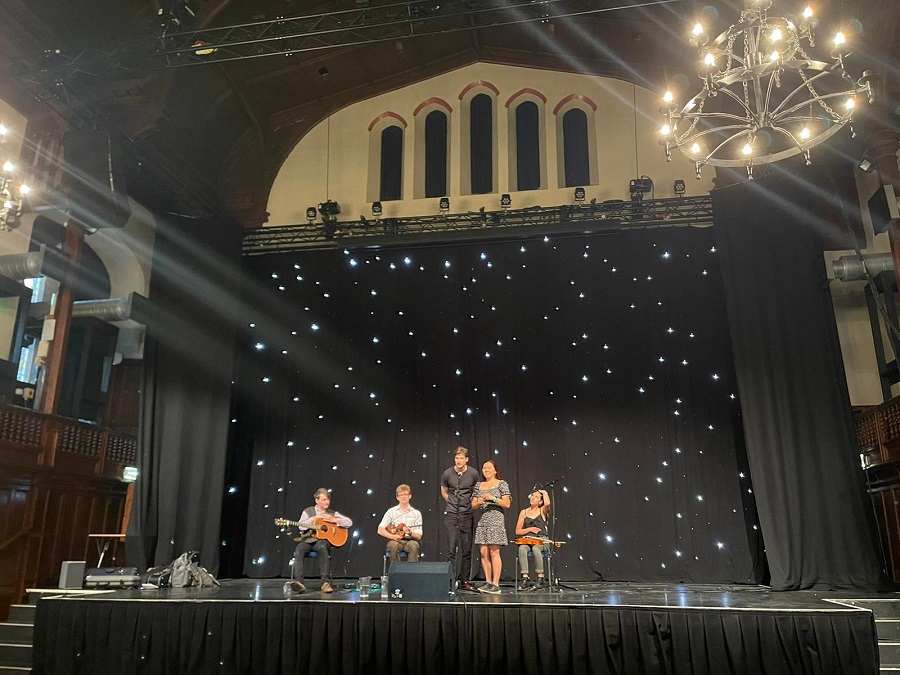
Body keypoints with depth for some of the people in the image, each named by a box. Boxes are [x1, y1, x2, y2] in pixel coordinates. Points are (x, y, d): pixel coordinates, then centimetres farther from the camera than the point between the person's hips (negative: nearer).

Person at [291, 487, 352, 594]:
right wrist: (314, 518, -6)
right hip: (308, 540, 1)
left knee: (322, 547, -37)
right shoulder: (308, 511, 16)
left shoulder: (333, 513, 16)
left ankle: (325, 583, -36)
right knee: (298, 551, -32)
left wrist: (333, 520, -4)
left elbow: (349, 522, 6)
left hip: (323, 540, -1)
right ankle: (299, 582, -41)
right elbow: (301, 525, -1)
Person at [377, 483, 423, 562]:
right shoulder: (391, 511, 9)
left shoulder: (416, 513, 9)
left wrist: (410, 533, -15)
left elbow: (418, 536, 7)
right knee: (394, 545, -35)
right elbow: (380, 530, 2)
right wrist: (393, 536, -15)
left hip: (409, 540, 0)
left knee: (414, 546, -34)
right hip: (395, 541, 0)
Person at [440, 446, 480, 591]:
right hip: (451, 515, -1)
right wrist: (453, 504, 8)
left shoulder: (473, 474, -3)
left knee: (467, 550, 5)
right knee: (451, 549, -3)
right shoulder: (447, 474, -4)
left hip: (466, 515, 1)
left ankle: (464, 581, 13)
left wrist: (471, 503, 7)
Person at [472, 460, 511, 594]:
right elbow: (473, 505, 15)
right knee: (484, 553, 1)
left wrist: (493, 498, -13)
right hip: (482, 520, 5)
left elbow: (507, 504, -2)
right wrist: (479, 502, -6)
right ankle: (488, 582, 10)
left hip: (496, 519, -5)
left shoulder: (501, 484, 3)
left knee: (494, 552, -9)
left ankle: (495, 584, -7)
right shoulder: (478, 485, 16)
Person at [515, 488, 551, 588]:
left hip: (542, 540, -2)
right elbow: (517, 531, 11)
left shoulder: (542, 511, 9)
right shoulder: (524, 512, 13)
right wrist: (530, 529, -5)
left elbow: (548, 504, -18)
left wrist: (544, 493, 0)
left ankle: (541, 578, -26)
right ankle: (525, 578, -32)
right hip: (527, 540, 2)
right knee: (522, 548, -33)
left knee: (535, 548, -36)